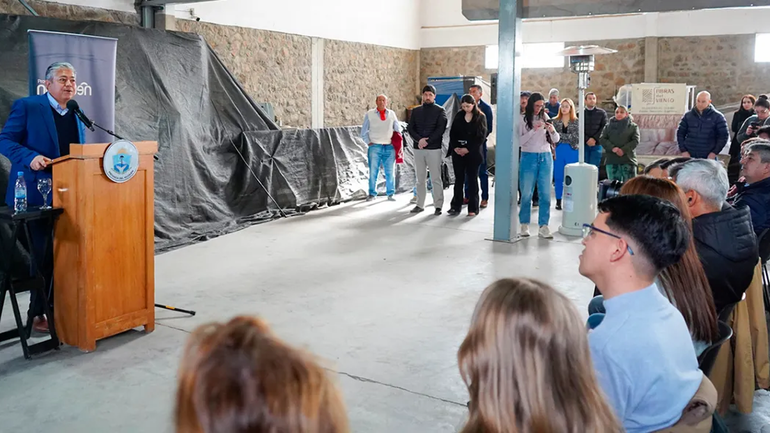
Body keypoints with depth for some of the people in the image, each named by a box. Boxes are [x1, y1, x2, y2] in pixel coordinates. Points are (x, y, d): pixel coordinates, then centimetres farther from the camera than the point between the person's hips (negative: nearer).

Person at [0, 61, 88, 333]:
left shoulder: (76, 115, 15)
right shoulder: (27, 106, -3)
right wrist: (31, 157, -24)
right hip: (39, 194, -5)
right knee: (43, 254, -1)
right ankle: (38, 313, 11)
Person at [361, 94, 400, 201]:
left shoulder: (392, 114, 12)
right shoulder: (370, 114, 7)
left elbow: (398, 129, 17)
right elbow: (364, 131, 11)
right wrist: (369, 142, 0)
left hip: (389, 147, 1)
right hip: (375, 147, -1)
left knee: (390, 172, 2)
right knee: (373, 171, -4)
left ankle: (390, 194, 10)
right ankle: (372, 193, 4)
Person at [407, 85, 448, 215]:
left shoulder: (440, 111, 2)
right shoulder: (416, 111, 13)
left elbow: (441, 129, -9)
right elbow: (410, 128, 5)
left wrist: (427, 141, -15)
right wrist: (419, 139, -12)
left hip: (434, 148, -4)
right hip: (418, 149, 4)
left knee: (436, 178, -4)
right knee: (420, 179, 9)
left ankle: (438, 206, -1)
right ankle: (420, 205, 15)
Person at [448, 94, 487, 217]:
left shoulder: (481, 117, -2)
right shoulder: (459, 116, 8)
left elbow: (481, 137, -7)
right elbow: (452, 133, 8)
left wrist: (468, 149, -13)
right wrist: (455, 147, -7)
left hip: (473, 153, -3)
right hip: (458, 152, 3)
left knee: (472, 179, 2)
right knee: (459, 179, 6)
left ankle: (473, 208, 6)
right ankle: (456, 206, 12)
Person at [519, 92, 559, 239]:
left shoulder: (545, 117, 8)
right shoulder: (523, 119, -3)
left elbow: (556, 140, 9)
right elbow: (520, 141, -10)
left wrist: (552, 130, -11)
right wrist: (534, 130, -19)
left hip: (546, 157, 3)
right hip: (529, 157, -3)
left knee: (545, 193, 0)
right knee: (526, 193, 1)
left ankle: (543, 226, 2)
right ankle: (524, 225, 11)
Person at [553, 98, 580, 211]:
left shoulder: (576, 122, 2)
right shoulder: (555, 121, 6)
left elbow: (576, 138, -8)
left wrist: (560, 135, -14)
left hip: (572, 152, -1)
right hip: (558, 151, 1)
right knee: (558, 177, 4)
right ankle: (558, 201, 13)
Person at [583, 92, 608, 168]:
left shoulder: (602, 113, 8)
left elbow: (604, 127, -1)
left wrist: (595, 139, -13)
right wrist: (587, 139, -14)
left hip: (596, 145, 0)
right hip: (583, 144, 0)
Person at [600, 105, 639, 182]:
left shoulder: (633, 126, 9)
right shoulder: (609, 126, 15)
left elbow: (636, 141, -2)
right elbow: (602, 139, 4)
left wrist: (623, 150, -16)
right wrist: (612, 148, -13)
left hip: (628, 160, -2)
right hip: (612, 160, 2)